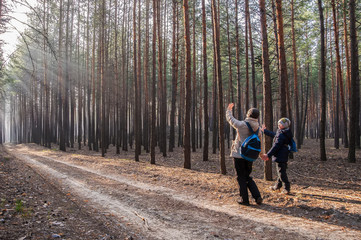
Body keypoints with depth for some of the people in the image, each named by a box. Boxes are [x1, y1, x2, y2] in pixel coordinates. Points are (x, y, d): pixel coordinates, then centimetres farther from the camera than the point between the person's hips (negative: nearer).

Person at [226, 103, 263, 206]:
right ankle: (257, 196, 9)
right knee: (247, 177, 19)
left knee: (241, 178, 6)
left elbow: (230, 119, 2)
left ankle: (244, 199, 10)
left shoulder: (241, 125, -14)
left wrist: (229, 110, 20)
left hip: (239, 155, -5)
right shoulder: (257, 128, 2)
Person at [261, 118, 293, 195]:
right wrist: (264, 131, 40)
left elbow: (276, 146, -23)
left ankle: (287, 188, 0)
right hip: (284, 156, 10)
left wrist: (268, 155, -21)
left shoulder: (281, 135, -20)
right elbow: (274, 135, 28)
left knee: (281, 172, -4)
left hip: (280, 157, -10)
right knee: (281, 171, 17)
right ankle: (277, 186, 30)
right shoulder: (285, 133, 13)